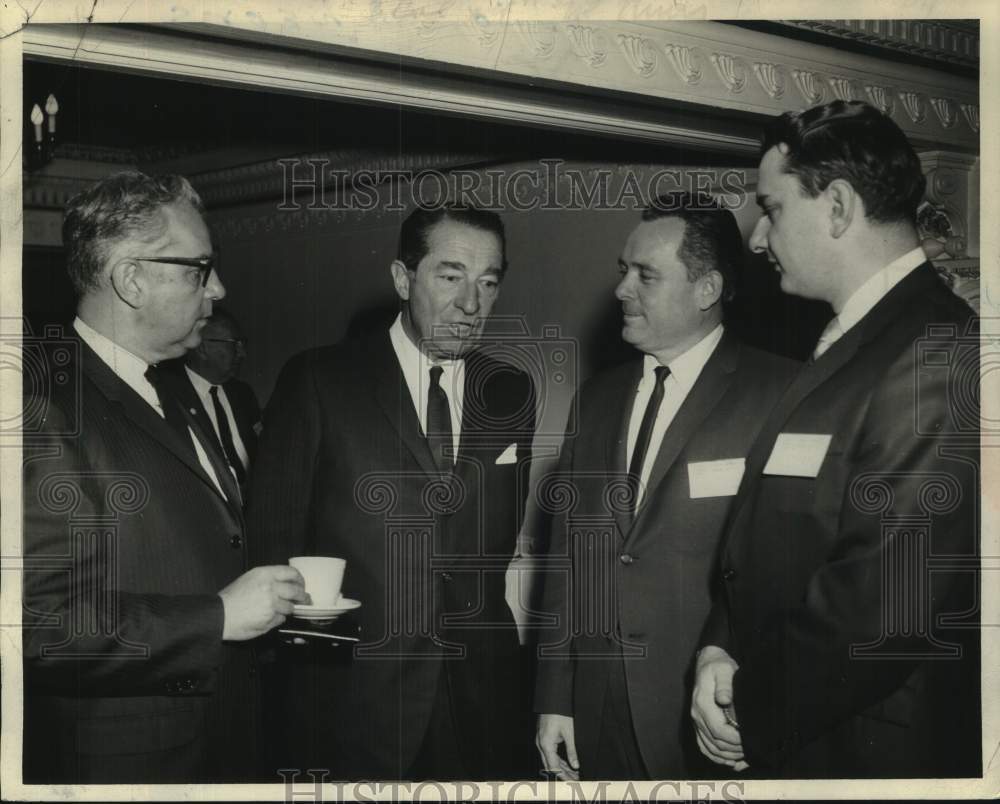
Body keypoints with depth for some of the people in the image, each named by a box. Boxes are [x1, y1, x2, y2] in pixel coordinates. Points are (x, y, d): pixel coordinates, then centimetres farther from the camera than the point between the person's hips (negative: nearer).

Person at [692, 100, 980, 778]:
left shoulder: (941, 359, -21)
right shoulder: (841, 349, 10)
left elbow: (884, 603, -26)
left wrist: (753, 715, -13)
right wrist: (718, 649, -3)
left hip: (871, 749, -8)